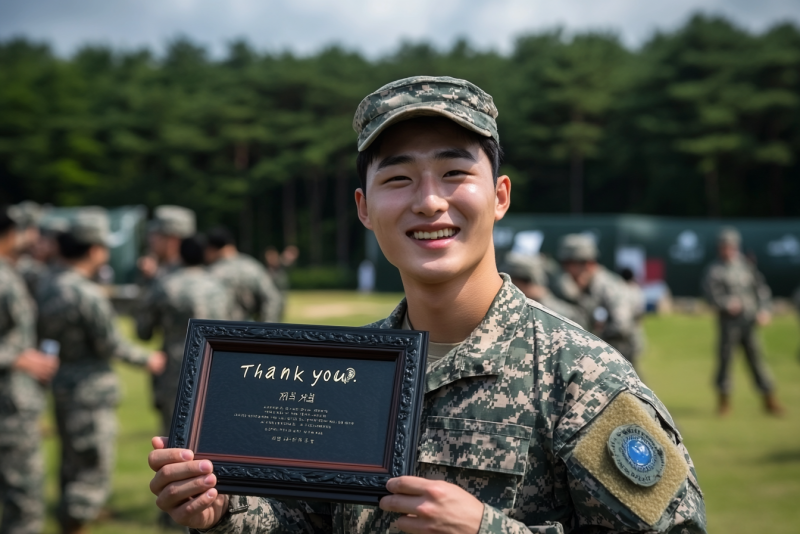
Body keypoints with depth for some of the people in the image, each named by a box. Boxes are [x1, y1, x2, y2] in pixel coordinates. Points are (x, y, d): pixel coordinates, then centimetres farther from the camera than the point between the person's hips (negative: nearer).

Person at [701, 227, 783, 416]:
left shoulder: (747, 266, 14)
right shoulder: (714, 270, 2)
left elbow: (761, 288, 14)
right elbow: (710, 294, -8)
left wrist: (764, 309, 0)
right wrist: (727, 303, -25)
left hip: (749, 320, 2)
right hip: (728, 322, -2)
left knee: (756, 357, 3)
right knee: (725, 358, -1)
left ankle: (769, 399, 8)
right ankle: (724, 399, 12)